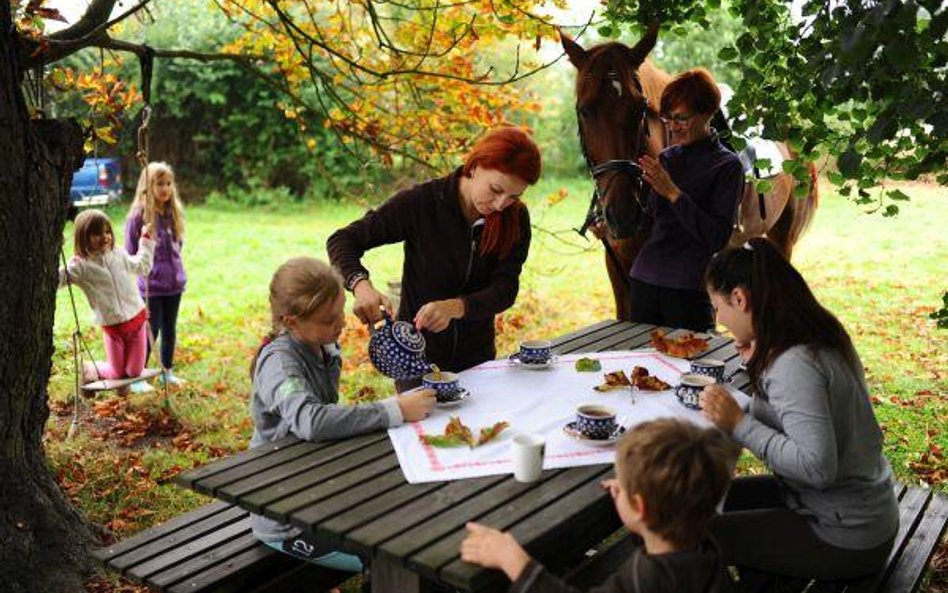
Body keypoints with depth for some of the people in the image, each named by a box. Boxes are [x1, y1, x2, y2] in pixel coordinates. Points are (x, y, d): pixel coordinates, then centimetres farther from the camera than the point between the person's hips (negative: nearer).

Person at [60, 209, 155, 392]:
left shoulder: (119, 255, 5)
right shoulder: (80, 265, -10)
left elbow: (142, 266, 22)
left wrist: (146, 240, 24)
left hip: (137, 320, 4)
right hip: (112, 327, -4)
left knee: (134, 372, 7)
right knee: (117, 373, 8)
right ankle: (91, 369, 39)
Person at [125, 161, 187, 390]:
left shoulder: (173, 213, 5)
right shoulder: (138, 215, -12)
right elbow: (130, 254, -6)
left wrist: (176, 271, 7)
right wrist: (143, 274, -7)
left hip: (175, 283, 5)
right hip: (150, 286, -5)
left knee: (170, 330, 15)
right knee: (150, 331, 1)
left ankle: (167, 372, 30)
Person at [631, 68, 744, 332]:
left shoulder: (727, 165, -6)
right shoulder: (665, 158, 9)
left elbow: (718, 238, -15)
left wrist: (673, 193, -18)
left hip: (689, 290, -5)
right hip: (643, 280, 5)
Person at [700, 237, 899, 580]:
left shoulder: (794, 365, -27)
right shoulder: (816, 338, 1)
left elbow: (818, 467, -32)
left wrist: (739, 423, -27)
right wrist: (759, 362, 3)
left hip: (844, 540, -9)